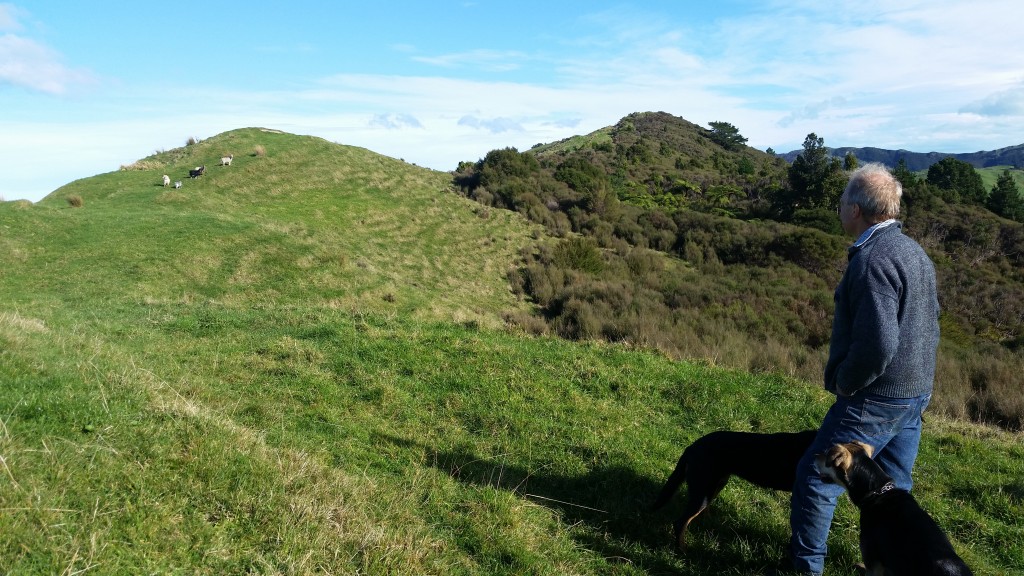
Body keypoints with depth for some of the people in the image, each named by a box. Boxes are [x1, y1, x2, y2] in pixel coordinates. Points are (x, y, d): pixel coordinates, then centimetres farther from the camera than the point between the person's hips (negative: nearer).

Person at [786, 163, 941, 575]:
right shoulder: (913, 251, 10)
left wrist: (844, 383, -13)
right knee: (894, 488, 19)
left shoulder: (873, 259, -22)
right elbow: (930, 320, 18)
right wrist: (915, 373, 19)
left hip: (876, 398, -10)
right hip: (914, 392, 10)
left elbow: (877, 344, -28)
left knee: (816, 478, 2)